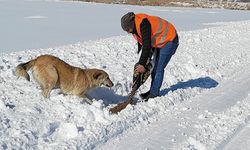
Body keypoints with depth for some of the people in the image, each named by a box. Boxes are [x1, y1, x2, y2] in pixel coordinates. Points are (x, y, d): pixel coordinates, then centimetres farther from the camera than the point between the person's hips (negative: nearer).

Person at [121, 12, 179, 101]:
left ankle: (154, 94, -5)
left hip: (169, 41, -10)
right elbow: (141, 43, 7)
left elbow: (147, 46, -32)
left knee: (159, 69, -10)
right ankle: (153, 90, 23)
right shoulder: (135, 27, -3)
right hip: (159, 42, 10)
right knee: (154, 67, 14)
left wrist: (142, 64, -28)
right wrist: (141, 62, 5)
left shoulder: (143, 24, -32)